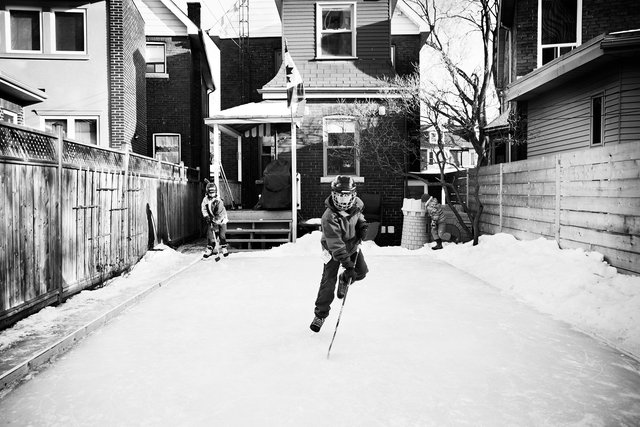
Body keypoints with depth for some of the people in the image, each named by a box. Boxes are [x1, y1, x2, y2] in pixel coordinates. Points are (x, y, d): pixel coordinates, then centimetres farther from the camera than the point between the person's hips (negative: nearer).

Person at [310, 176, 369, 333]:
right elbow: (336, 246, -36)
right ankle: (320, 314, 9)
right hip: (333, 250, -5)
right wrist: (348, 265, -40)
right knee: (329, 281, -8)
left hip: (352, 244, 5)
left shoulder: (356, 203, -17)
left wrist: (362, 224, -6)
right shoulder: (329, 218, -35)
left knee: (362, 271, -3)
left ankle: (345, 280, 32)